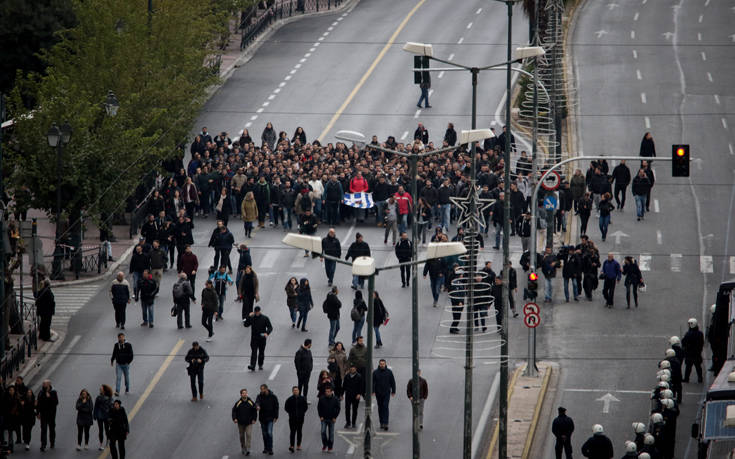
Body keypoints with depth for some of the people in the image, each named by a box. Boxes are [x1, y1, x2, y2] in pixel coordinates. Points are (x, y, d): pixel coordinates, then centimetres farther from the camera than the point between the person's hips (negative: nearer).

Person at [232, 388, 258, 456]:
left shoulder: (251, 402, -2)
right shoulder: (238, 403, -5)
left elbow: (254, 411, 7)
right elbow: (234, 411, 2)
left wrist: (254, 419, -1)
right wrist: (234, 418, -11)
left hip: (249, 423, -1)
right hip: (240, 423, 1)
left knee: (249, 435, -11)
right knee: (242, 436, 10)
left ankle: (247, 450, -13)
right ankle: (243, 448, 25)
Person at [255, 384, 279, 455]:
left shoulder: (273, 397, -4)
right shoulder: (259, 396, 0)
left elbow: (276, 407, 0)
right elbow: (257, 402, -20)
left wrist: (275, 417, -6)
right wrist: (257, 406, -44)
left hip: (270, 418, -3)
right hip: (262, 418, 3)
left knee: (269, 433, -13)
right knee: (264, 434, 11)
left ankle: (270, 449, -10)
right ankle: (266, 448, 23)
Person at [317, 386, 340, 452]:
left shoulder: (335, 399, -4)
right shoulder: (321, 399, -1)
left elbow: (338, 409, 2)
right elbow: (319, 408, 6)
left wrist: (335, 417, -5)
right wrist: (321, 416, -3)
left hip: (332, 419, -1)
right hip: (324, 419, 1)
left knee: (331, 433, 4)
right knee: (323, 432, -9)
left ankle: (330, 447, 13)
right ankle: (324, 445, 11)